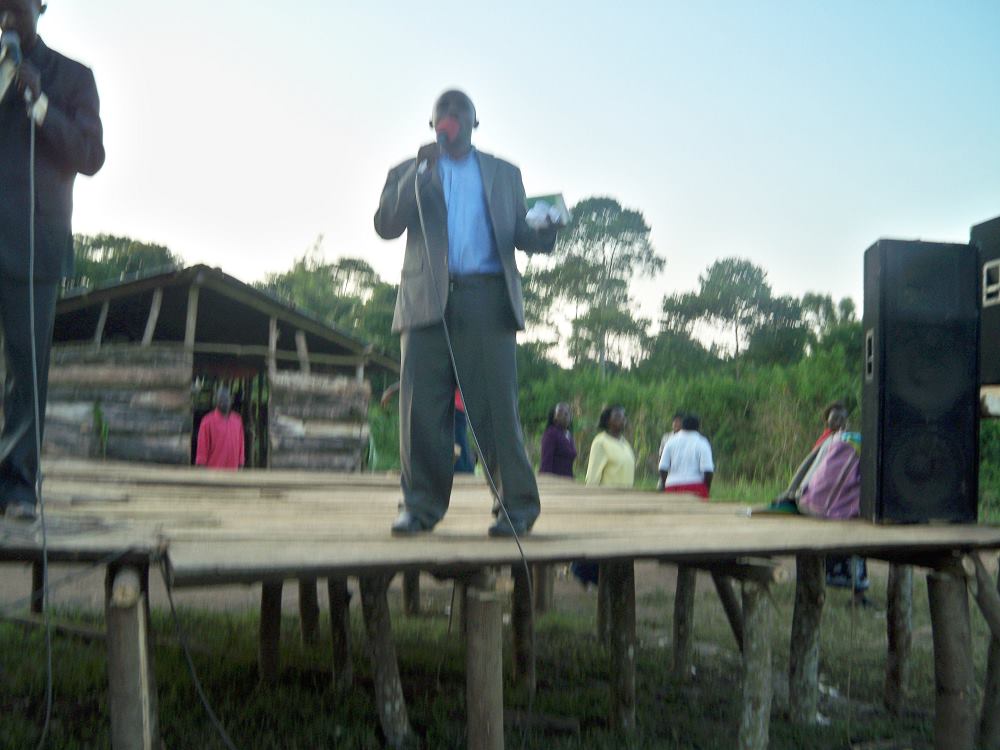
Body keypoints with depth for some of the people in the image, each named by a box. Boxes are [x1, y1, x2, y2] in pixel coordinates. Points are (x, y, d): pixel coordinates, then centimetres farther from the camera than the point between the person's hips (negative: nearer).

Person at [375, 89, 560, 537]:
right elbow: (386, 226, 2)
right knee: (422, 406, -4)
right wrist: (421, 170, -5)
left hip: (487, 299, 0)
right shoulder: (407, 173, 19)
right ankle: (421, 505, 5)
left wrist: (542, 235, -10)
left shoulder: (504, 174, 22)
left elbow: (518, 234, 13)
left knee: (495, 404, -6)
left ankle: (517, 505, 0)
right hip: (428, 300, 1)